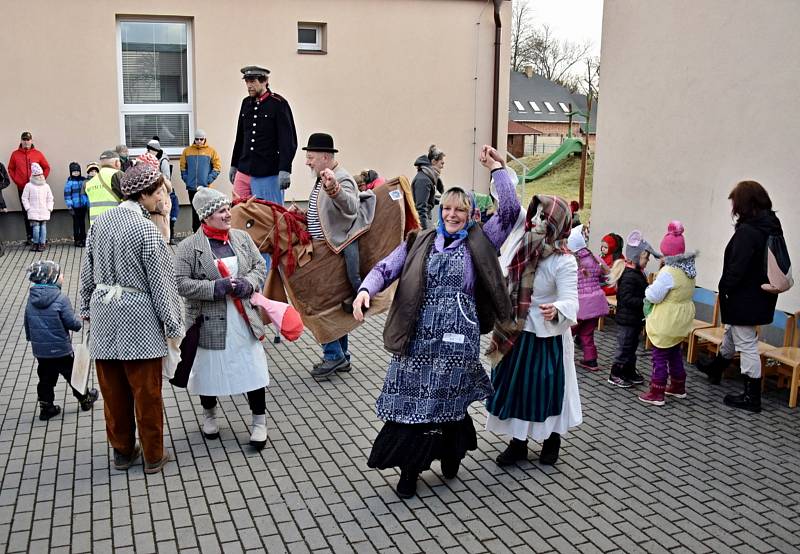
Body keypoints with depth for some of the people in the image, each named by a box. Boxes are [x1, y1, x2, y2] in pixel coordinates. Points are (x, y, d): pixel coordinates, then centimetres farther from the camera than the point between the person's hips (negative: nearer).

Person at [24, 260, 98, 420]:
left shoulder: (31, 299, 1)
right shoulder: (61, 298, -19)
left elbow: (27, 323, 10)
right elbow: (71, 323, -17)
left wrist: (31, 339, 25)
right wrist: (80, 323, 5)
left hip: (39, 349, 5)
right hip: (60, 348, -5)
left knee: (45, 379, 15)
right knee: (72, 375, 13)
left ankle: (46, 408, 21)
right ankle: (85, 399, 29)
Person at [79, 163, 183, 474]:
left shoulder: (100, 223, 3)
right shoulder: (146, 229, -15)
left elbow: (88, 270, 11)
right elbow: (159, 280, -12)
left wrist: (87, 307, 23)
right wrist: (172, 323, -5)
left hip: (104, 314, 6)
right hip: (138, 318, -6)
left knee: (113, 390, 15)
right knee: (146, 392, 7)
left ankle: (122, 451, 29)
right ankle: (153, 456, 19)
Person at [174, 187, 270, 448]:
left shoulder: (242, 238, 3)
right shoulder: (188, 247, -9)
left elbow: (260, 266, 7)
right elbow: (182, 283, -13)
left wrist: (247, 284, -13)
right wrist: (216, 288, -22)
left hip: (245, 319, 3)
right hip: (210, 322, -2)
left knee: (253, 368, 5)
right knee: (209, 368, 13)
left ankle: (259, 420, 21)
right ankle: (209, 413, 39)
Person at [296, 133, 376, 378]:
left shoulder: (342, 180, -17)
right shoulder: (323, 179, 13)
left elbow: (350, 207, -40)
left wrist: (333, 189, -59)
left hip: (336, 255, -10)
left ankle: (334, 356, 7)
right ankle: (341, 356, 26)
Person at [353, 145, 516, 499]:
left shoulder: (479, 243, 7)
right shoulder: (420, 242, 10)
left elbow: (510, 211, -2)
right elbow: (386, 268, 5)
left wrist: (497, 168, -3)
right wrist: (366, 290, -15)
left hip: (457, 340, -1)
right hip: (417, 338, 1)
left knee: (449, 402, 8)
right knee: (411, 402, 1)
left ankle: (451, 456, 31)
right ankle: (409, 469, 14)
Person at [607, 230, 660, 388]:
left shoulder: (638, 273, 8)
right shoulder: (629, 276, -23)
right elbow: (627, 299, -28)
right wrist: (644, 302, -29)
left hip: (636, 318, 10)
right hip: (626, 319, -10)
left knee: (632, 346, 19)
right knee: (624, 347, 0)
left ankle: (630, 372, 31)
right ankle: (615, 375, 12)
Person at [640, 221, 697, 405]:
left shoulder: (668, 272, -23)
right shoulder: (689, 269, 2)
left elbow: (653, 296, -22)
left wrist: (648, 290, 1)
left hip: (667, 322, -8)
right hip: (682, 319, 8)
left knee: (660, 356, 0)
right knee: (676, 352, 22)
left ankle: (656, 393, 5)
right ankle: (678, 386, 34)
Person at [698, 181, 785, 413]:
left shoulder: (747, 231, -24)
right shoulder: (772, 226, 5)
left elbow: (736, 269, -26)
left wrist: (725, 289, -10)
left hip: (744, 298, -10)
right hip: (761, 296, 10)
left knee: (746, 344, 0)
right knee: (731, 331, 28)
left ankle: (752, 397, 9)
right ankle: (716, 368, 49)